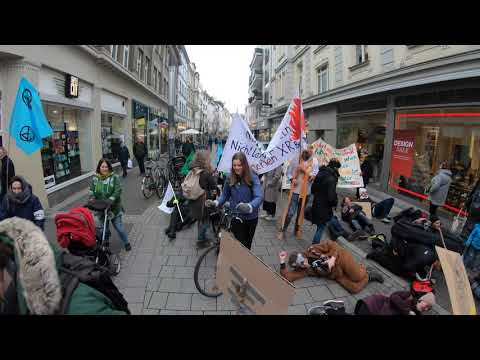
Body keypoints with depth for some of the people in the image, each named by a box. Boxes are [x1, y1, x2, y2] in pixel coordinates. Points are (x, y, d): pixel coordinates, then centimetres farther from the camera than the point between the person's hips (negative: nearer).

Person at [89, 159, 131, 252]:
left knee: (119, 226, 4)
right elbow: (91, 190, 9)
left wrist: (110, 200, -27)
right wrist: (92, 199, -9)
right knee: (102, 228, 11)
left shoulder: (114, 177, -9)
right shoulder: (95, 178, 4)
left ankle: (126, 243, 25)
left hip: (114, 208, -3)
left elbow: (118, 191, -15)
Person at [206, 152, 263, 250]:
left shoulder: (253, 177, -15)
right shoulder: (230, 179, -7)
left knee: (248, 245, 20)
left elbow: (259, 196, -26)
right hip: (236, 217, 0)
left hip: (251, 217, 0)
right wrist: (215, 203, -14)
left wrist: (249, 206, -46)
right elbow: (225, 195, 5)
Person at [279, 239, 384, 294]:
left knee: (358, 277, -24)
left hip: (341, 258, -4)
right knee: (353, 288, -14)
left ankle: (363, 269, 13)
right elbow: (288, 276, -12)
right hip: (337, 275, 4)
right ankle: (368, 276, 14)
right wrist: (282, 262, -21)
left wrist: (332, 258, -23)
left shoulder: (312, 250, -12)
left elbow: (332, 244, -9)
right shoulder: (305, 270, -2)